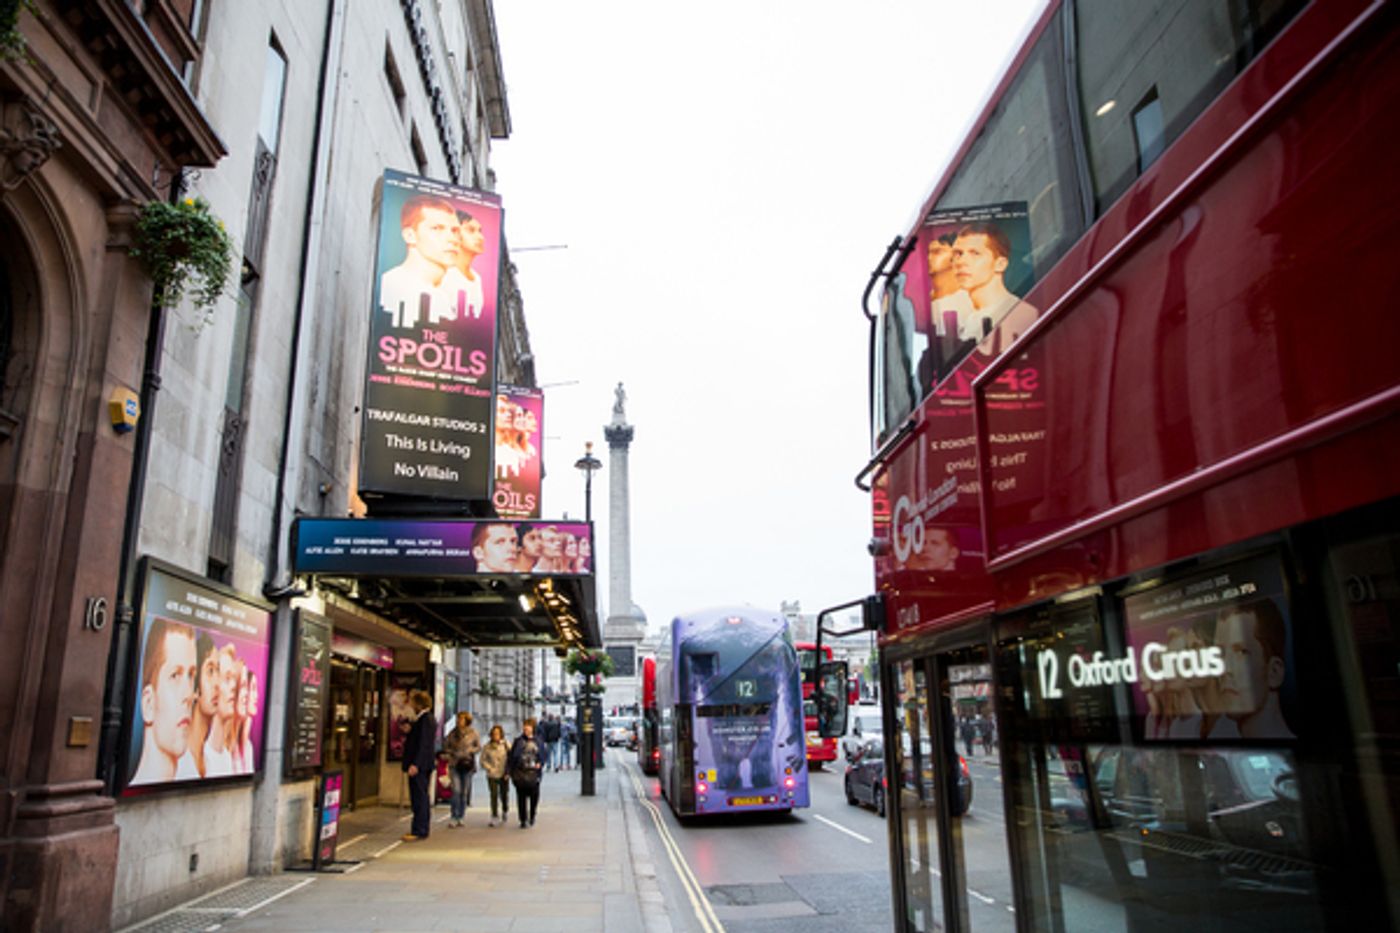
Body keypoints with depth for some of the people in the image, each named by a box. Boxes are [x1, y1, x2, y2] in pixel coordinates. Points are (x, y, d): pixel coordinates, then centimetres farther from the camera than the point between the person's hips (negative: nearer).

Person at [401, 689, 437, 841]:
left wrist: (415, 764, -25)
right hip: (422, 765, 11)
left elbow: (424, 744, -22)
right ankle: (422, 829, 22)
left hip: (419, 766, -11)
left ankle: (419, 831, -4)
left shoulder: (425, 719, -16)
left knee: (419, 798, -7)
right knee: (421, 798, 15)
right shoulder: (423, 718, 16)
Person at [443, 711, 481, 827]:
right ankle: (454, 818, -7)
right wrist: (452, 752, -6)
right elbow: (445, 746, 12)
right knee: (456, 791, -12)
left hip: (467, 765, 0)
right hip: (454, 765, 0)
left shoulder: (473, 733, -1)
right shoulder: (452, 733, 3)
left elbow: (479, 747, 7)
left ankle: (460, 817, 16)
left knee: (464, 792, 5)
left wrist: (469, 751, -11)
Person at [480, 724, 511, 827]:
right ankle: (494, 818, 3)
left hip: (504, 775, 0)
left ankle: (505, 812, 34)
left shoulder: (506, 745, -2)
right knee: (494, 795, -5)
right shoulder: (487, 746, -1)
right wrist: (490, 768, -10)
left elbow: (511, 759, 0)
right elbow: (483, 760, 3)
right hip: (492, 776, 0)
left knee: (504, 795, 7)